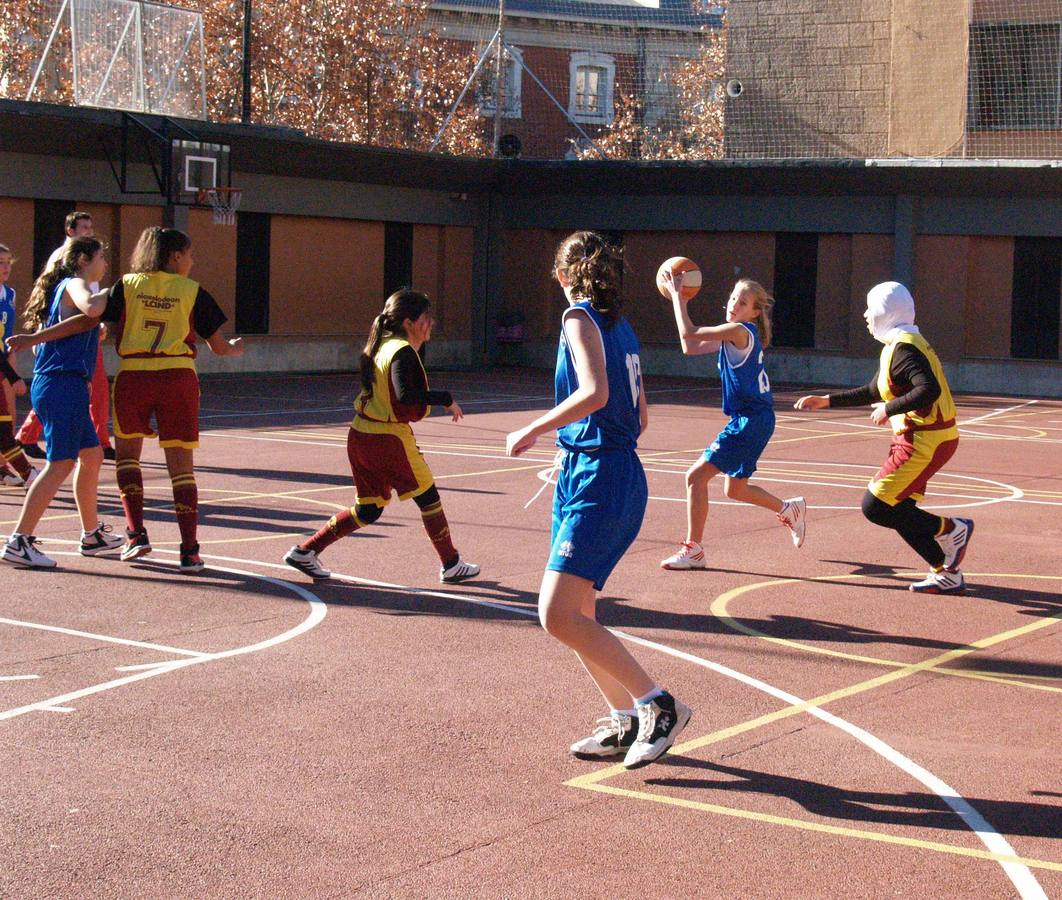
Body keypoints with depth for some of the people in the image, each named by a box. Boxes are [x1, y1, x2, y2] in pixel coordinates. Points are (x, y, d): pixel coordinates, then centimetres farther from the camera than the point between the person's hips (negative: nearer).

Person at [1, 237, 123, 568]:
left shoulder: (66, 287, 21)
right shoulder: (74, 284, -7)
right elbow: (89, 307, -30)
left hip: (64, 385, 10)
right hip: (64, 383, -10)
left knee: (92, 455, 18)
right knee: (61, 463, -10)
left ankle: (92, 534, 27)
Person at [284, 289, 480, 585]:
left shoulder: (381, 346, 11)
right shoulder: (403, 352, -16)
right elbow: (406, 396, -28)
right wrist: (445, 399, -20)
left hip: (360, 436, 9)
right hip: (388, 439, -9)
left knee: (367, 510, 16)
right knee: (428, 497, 8)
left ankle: (305, 551, 13)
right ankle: (451, 565, 19)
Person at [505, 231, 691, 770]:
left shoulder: (581, 317, -9)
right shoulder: (620, 326, 16)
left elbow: (595, 393, -25)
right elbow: (640, 417, 22)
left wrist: (530, 432, -15)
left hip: (597, 482, -9)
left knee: (559, 615, -14)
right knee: (573, 612, 14)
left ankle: (657, 705, -11)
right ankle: (626, 722, 17)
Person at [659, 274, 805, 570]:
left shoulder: (740, 331, -16)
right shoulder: (732, 334, 13)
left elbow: (688, 333, -20)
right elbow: (689, 347, 14)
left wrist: (676, 295, -10)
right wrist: (679, 301, 10)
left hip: (750, 421, -10)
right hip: (750, 420, 10)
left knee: (696, 476, -9)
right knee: (735, 489, 22)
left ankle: (693, 550, -4)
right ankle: (790, 509, 37)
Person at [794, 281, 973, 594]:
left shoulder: (903, 348, -15)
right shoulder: (897, 345, 17)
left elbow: (929, 390, -30)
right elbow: (873, 392, 29)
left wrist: (889, 409, -19)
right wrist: (826, 400, 29)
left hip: (925, 442, -10)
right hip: (920, 439, 10)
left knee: (875, 507, -10)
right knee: (897, 509, 11)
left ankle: (950, 529, -2)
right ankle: (948, 574, 13)